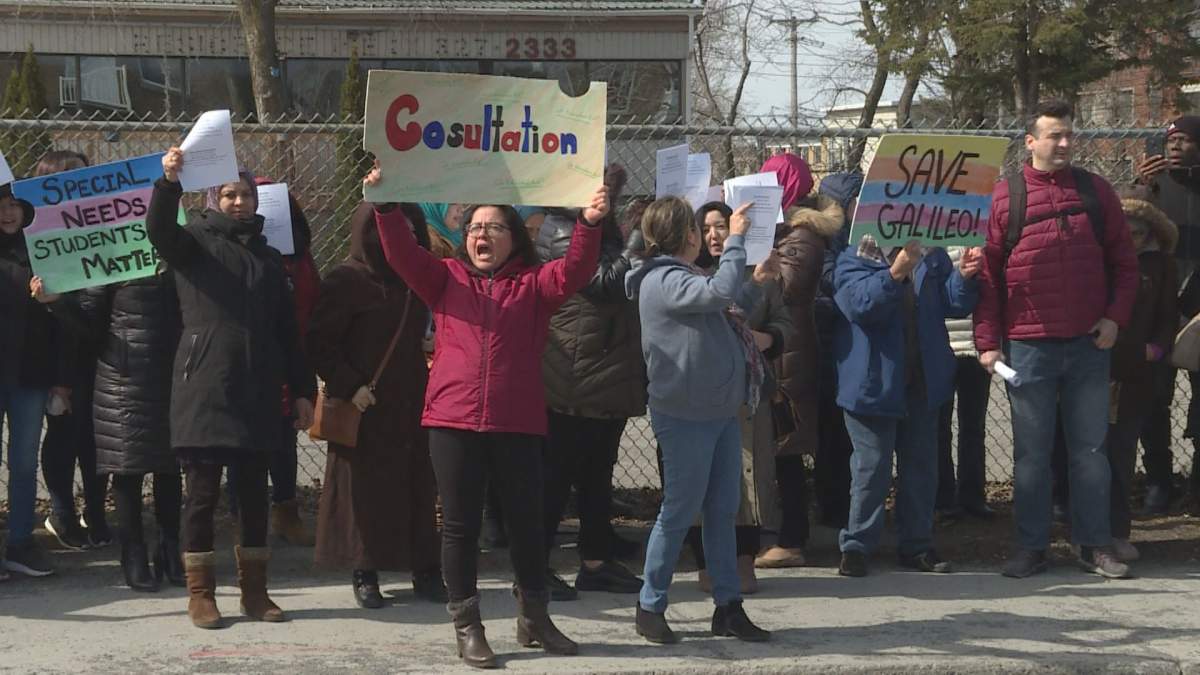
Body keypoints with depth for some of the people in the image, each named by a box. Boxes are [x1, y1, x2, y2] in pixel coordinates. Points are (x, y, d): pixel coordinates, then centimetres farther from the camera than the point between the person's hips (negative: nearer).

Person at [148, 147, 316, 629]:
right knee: (203, 492, -2)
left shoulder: (268, 258, 18)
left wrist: (302, 390, 11)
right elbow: (159, 229, -19)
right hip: (205, 386, -4)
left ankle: (254, 590, 15)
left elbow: (287, 331, 17)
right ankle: (200, 593, 6)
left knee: (255, 493, 7)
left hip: (257, 392, 4)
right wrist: (169, 182, -36)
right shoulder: (196, 242, 5)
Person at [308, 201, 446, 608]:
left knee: (417, 484, 4)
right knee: (365, 486, -1)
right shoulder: (346, 281, -8)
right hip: (365, 406, -5)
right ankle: (365, 575, 8)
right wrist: (349, 386, -17)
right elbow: (319, 343, -10)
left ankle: (425, 570, 11)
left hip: (410, 404, 5)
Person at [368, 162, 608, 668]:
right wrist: (385, 206, -15)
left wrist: (589, 225, -23)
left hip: (518, 423, 0)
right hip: (453, 421, 0)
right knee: (460, 525, 4)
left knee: (526, 521, 8)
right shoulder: (446, 278, 11)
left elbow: (574, 271, -8)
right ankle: (466, 626, 13)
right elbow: (403, 253, -1)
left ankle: (534, 618, 24)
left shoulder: (533, 284, 8)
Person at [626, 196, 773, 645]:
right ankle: (650, 608, 10)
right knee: (680, 512, -2)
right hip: (685, 417, -10)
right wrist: (735, 239, -21)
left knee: (723, 511, 11)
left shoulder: (680, 276, 17)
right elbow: (721, 291, -30)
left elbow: (726, 314, 27)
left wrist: (756, 284, 18)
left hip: (719, 411, 10)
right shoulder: (663, 280, -16)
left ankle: (728, 608, 17)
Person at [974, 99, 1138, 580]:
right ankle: (1031, 547, 13)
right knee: (1031, 452, 5)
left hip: (1089, 344, 2)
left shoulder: (1095, 191, 5)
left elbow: (1123, 261, 9)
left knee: (1090, 448, 7)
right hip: (1029, 347, -2)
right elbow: (988, 274, -1)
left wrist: (1116, 316, -4)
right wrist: (988, 341, -6)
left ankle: (1094, 545, 14)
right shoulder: (1006, 196, -1)